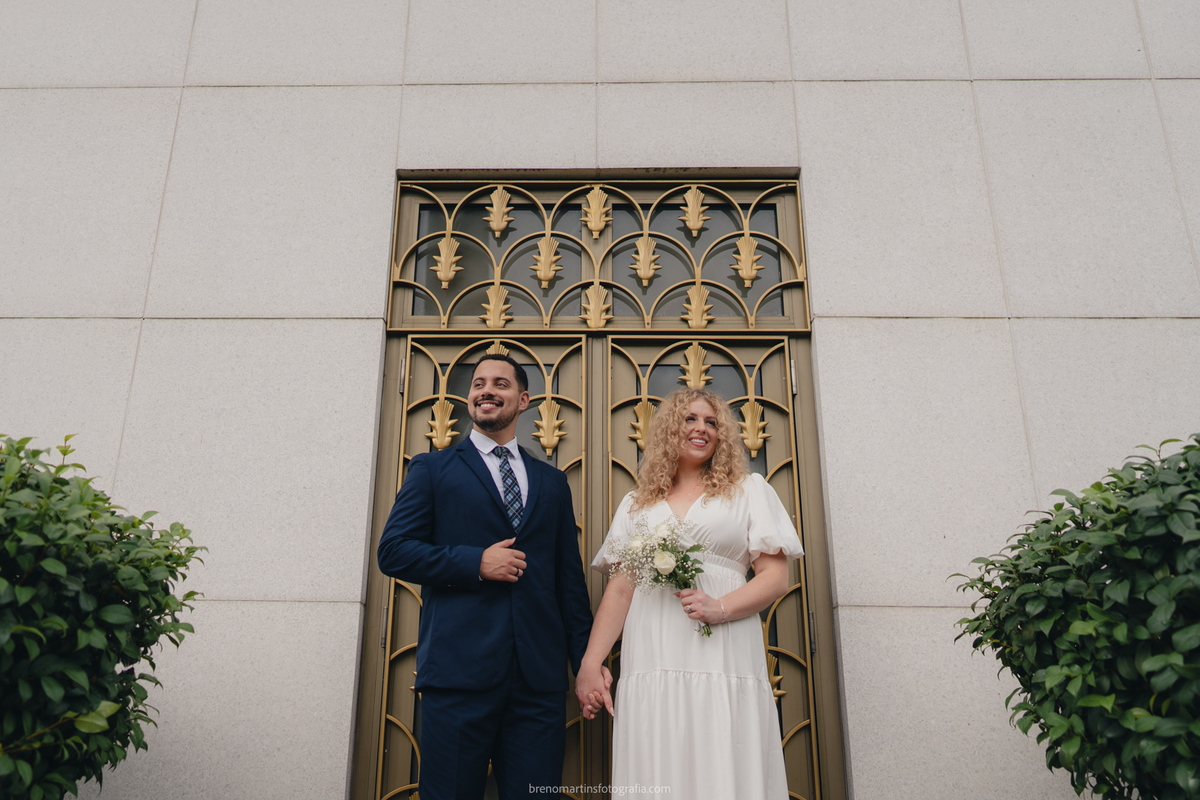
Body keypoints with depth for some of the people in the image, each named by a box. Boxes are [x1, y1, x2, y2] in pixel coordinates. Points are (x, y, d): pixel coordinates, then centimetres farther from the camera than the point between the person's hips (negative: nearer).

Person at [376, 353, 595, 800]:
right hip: (459, 670, -2)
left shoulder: (553, 483, 17)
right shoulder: (433, 469, 9)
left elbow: (569, 579, 15)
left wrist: (587, 662, 9)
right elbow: (393, 552, -1)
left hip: (539, 678, 3)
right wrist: (475, 562, -11)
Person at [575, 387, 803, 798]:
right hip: (651, 668, 2)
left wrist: (721, 607, -13)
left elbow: (776, 577, 5)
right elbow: (619, 589, 12)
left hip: (723, 666, -1)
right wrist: (589, 664, 1)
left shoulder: (749, 489, 12)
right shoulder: (637, 504, 18)